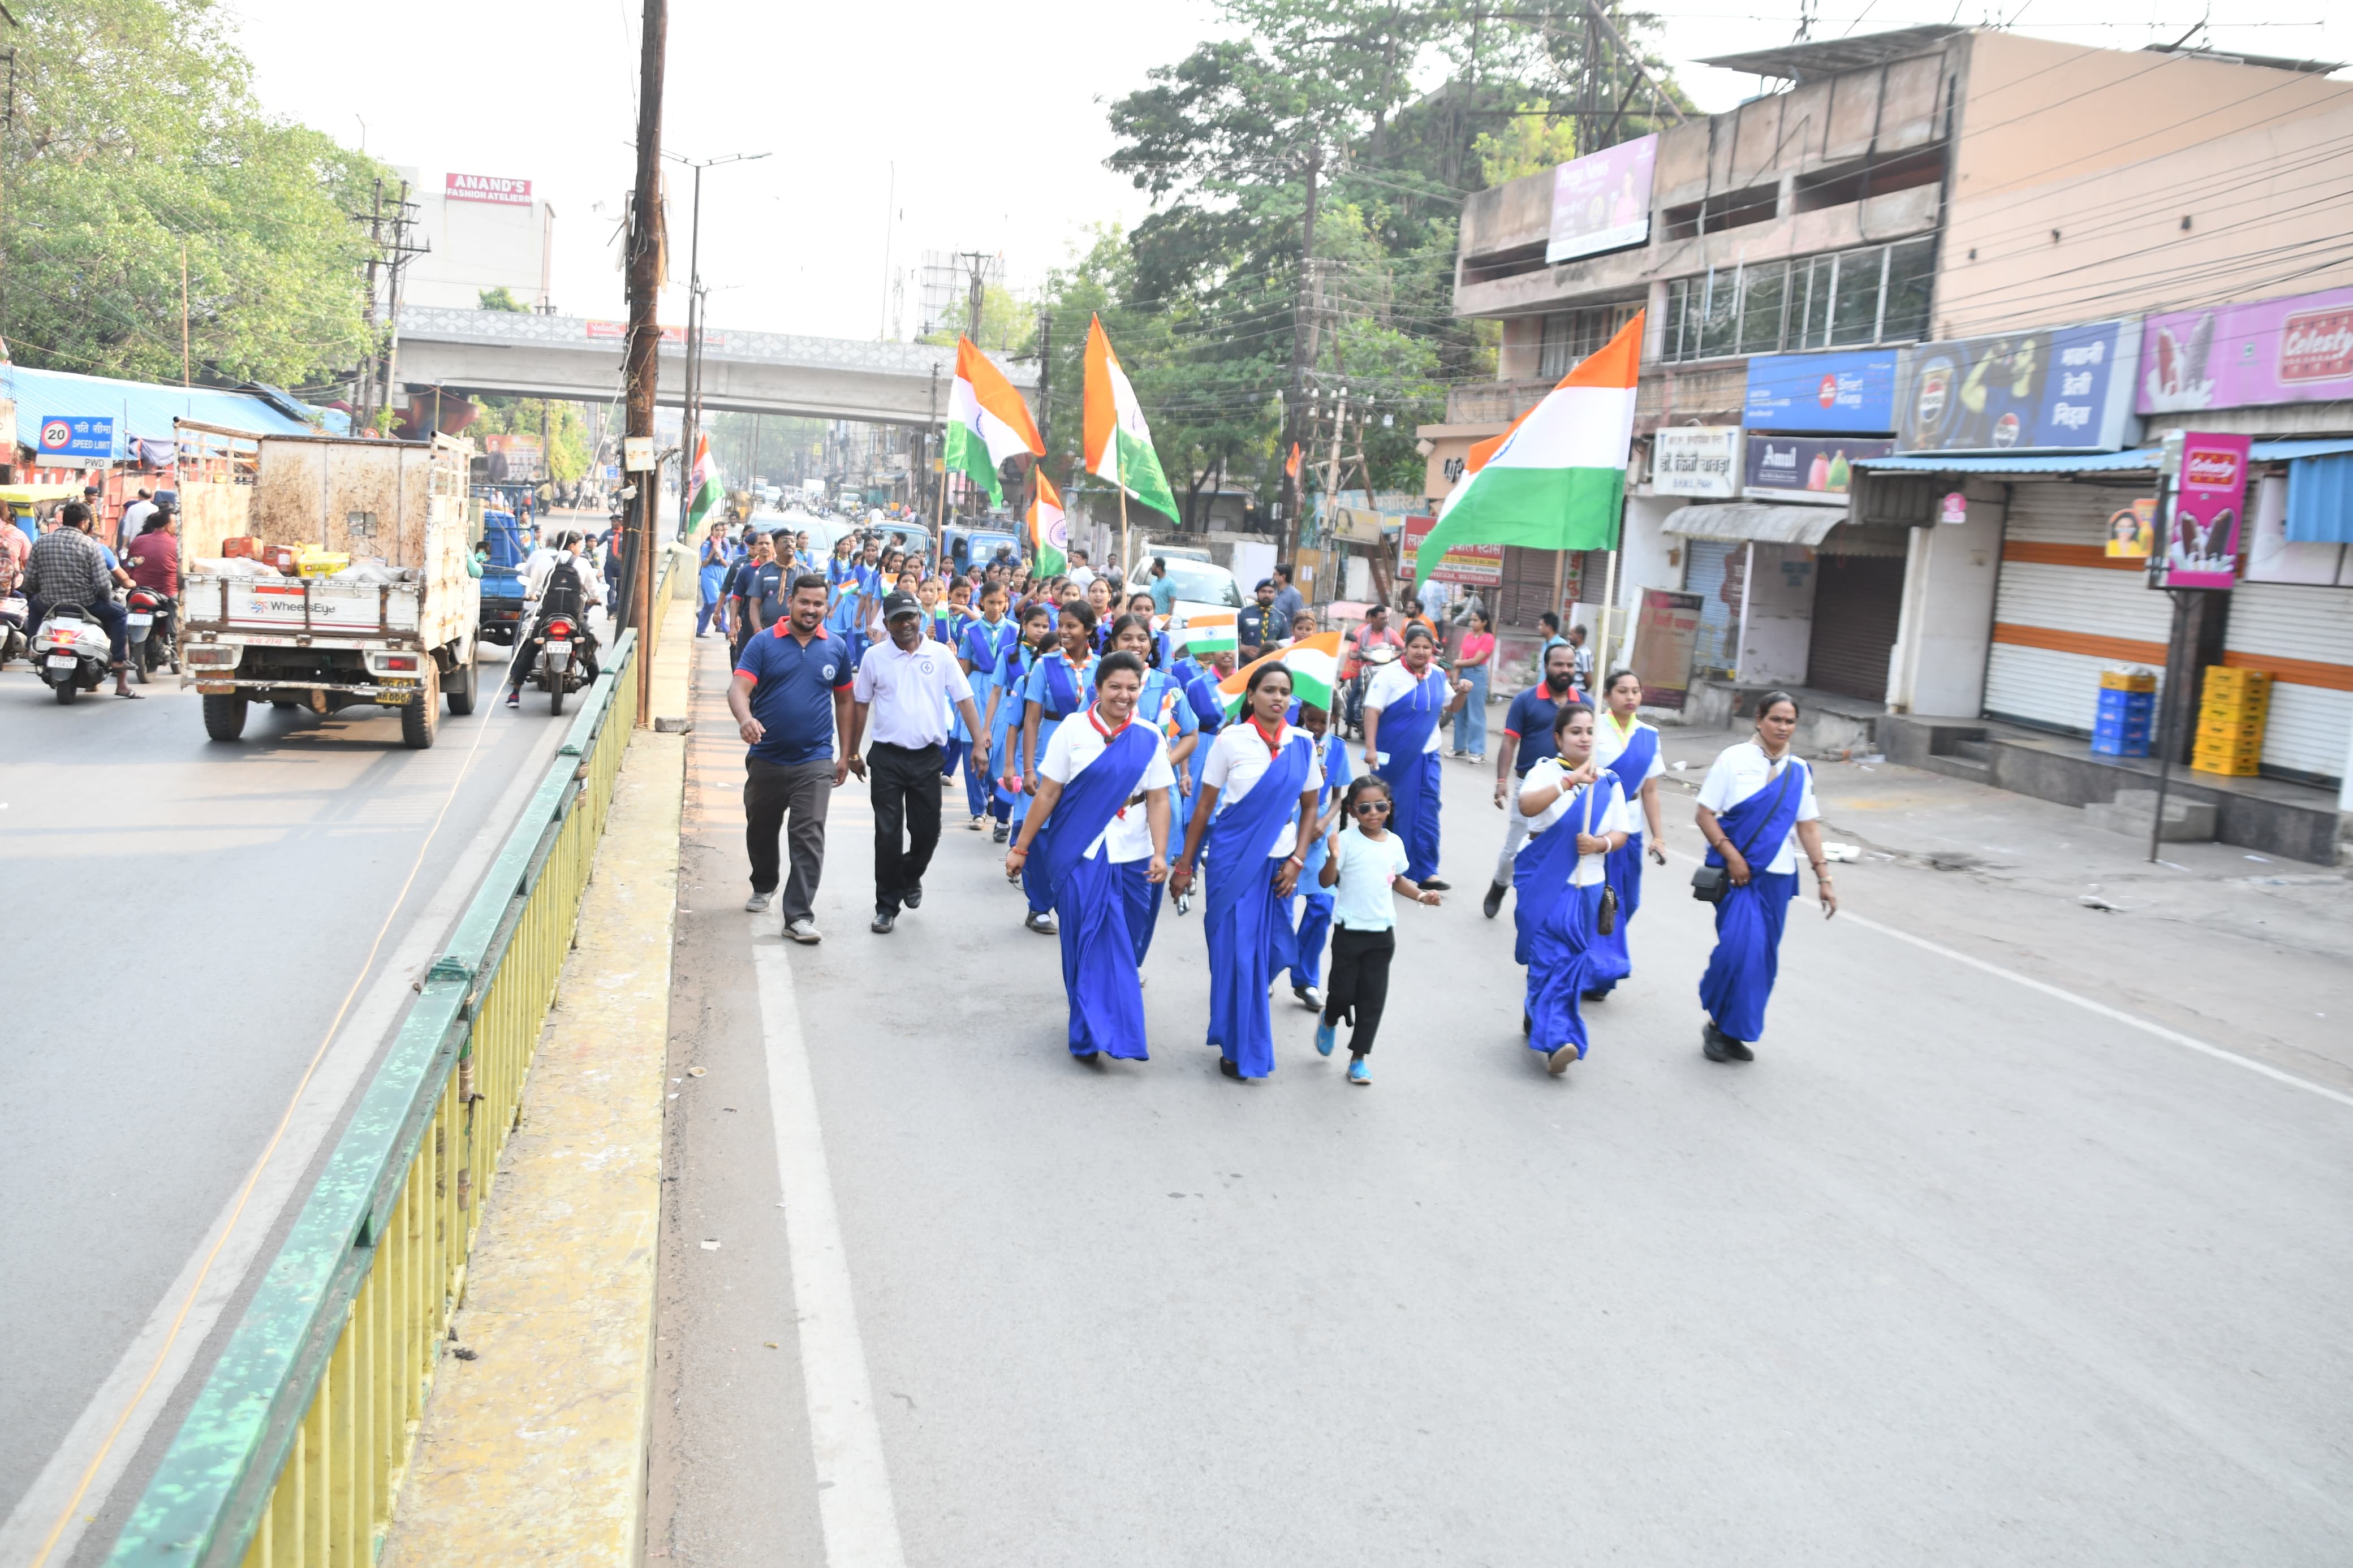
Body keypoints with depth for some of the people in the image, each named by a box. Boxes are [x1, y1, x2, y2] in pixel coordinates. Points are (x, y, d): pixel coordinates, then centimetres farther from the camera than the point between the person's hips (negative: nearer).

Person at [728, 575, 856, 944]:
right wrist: (745, 718, -35)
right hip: (766, 758, 1)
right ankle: (764, 886, 44)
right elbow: (739, 688, -13)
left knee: (809, 837, -10)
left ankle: (799, 916, -8)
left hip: (815, 762, 0)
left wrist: (846, 754, 12)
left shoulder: (836, 648, 4)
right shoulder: (763, 643, -3)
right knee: (761, 830, 17)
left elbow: (843, 701, 13)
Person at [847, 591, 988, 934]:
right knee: (888, 834, 0)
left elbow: (964, 700, -2)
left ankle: (911, 877, 39)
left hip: (926, 757, 1)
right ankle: (887, 907, 11)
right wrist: (853, 754, 9)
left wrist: (978, 743, -12)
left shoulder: (941, 655, -1)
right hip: (887, 758, -1)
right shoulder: (874, 657, 0)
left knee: (927, 830, 9)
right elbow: (861, 706, 7)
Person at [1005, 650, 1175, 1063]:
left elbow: (1159, 800, -1)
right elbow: (1047, 795, -2)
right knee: (1089, 944, -2)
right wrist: (1021, 848, -2)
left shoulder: (1150, 738, 1)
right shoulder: (1072, 731, -4)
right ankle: (1094, 1032, 5)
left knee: (1122, 944, 11)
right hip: (1080, 855, -2)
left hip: (1132, 858, 2)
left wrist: (1160, 854, -13)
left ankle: (1098, 1029, 32)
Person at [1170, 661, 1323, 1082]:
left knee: (1267, 949, 7)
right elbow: (1205, 805, -2)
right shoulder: (1230, 740, -6)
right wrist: (1185, 863, -1)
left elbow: (1309, 808, 9)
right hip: (1233, 857, -3)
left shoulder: (1303, 744, 1)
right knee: (1235, 948, -1)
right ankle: (1239, 1047, 12)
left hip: (1277, 860, 3)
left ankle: (1244, 1035, 31)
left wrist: (1297, 861, -1)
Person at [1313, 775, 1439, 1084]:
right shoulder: (1346, 840, -12)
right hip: (1349, 931, -4)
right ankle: (1330, 1021, 39)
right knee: (1344, 992, 3)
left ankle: (1358, 1057, 15)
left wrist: (1420, 895, 4)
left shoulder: (1395, 843, 3)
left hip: (1383, 933, 4)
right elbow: (1327, 882, -14)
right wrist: (1333, 857, -31)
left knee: (1373, 997, 5)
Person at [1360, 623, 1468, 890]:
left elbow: (1450, 708, 18)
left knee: (1426, 813, 2)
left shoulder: (1438, 676, 4)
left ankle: (1425, 871, 8)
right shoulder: (1390, 673, -11)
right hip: (1392, 755, -4)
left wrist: (1462, 693, -3)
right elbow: (1372, 711, -15)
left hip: (1425, 756, 4)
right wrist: (1370, 748, -23)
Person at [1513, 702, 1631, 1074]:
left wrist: (1601, 844, -13)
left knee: (1573, 961, 8)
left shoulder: (1608, 781, 7)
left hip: (1588, 888, 4)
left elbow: (1621, 833, 10)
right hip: (1545, 885, -4)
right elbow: (1527, 806, -26)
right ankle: (1558, 1039, -9)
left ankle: (1536, 1016, 26)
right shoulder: (1546, 772, -5)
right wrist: (1569, 781, -37)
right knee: (1552, 959, -10)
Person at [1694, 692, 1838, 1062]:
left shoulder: (1799, 770, 8)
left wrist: (1823, 878, 6)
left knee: (1763, 957, 6)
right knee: (1740, 947, -16)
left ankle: (1734, 1032, 19)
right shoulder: (1734, 760, -5)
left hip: (1777, 877, 5)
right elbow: (1705, 815, -5)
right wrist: (1731, 856, -15)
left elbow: (1808, 826, 10)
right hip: (1738, 872, -4)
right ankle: (1719, 1025, 2)